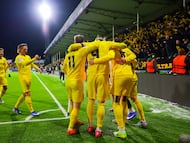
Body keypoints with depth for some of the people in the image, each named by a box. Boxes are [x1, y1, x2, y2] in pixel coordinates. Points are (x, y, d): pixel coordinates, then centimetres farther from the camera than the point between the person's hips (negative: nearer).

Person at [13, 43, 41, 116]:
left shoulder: (28, 56, 13)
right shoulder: (18, 57, -10)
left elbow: (32, 64, 21)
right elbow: (25, 63, -29)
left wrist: (38, 68, 2)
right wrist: (34, 58, -38)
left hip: (29, 77, 8)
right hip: (23, 77, -8)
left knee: (24, 94, 13)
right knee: (27, 93, -8)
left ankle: (16, 107, 28)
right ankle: (32, 111, -3)